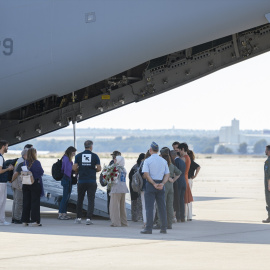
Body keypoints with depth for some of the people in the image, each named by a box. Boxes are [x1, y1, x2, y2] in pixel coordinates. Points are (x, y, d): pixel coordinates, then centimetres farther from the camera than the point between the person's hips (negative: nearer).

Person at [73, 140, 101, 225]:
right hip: (92, 181, -2)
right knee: (91, 200, 0)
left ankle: (79, 218, 18)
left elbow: (75, 168, -2)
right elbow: (99, 168, -4)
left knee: (80, 200, 14)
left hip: (81, 181, 2)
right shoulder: (95, 156, -1)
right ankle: (88, 218, -10)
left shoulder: (78, 156, 2)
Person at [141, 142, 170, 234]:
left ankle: (148, 228, -8)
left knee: (149, 207, -4)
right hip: (161, 185, 4)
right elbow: (167, 174, 4)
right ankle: (164, 228, 8)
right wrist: (162, 184, -7)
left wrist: (154, 184, -12)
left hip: (150, 185, -4)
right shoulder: (163, 161, 9)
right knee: (162, 207, 8)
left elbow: (146, 174, -14)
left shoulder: (147, 161, -5)